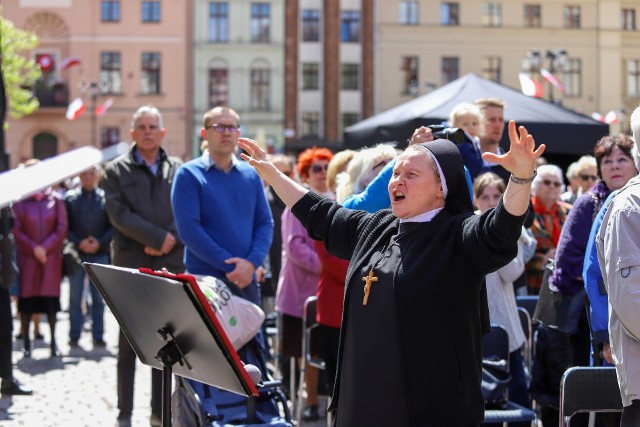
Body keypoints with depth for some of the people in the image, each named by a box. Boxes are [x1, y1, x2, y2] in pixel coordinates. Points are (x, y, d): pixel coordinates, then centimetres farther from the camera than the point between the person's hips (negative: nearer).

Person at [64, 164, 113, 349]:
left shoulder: (106, 198, 5)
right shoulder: (70, 198, 5)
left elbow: (114, 225, 2)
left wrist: (100, 242, -11)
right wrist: (79, 243, -11)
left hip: (100, 253, 0)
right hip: (76, 253, 0)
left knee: (98, 298, 4)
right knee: (75, 298, 2)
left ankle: (98, 337, 9)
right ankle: (74, 337, 7)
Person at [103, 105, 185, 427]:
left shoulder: (178, 169, 10)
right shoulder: (117, 171, 4)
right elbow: (119, 214, -7)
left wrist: (171, 240, -13)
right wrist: (158, 238, -14)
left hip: (170, 262, 2)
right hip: (131, 265, -2)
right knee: (129, 343, 2)